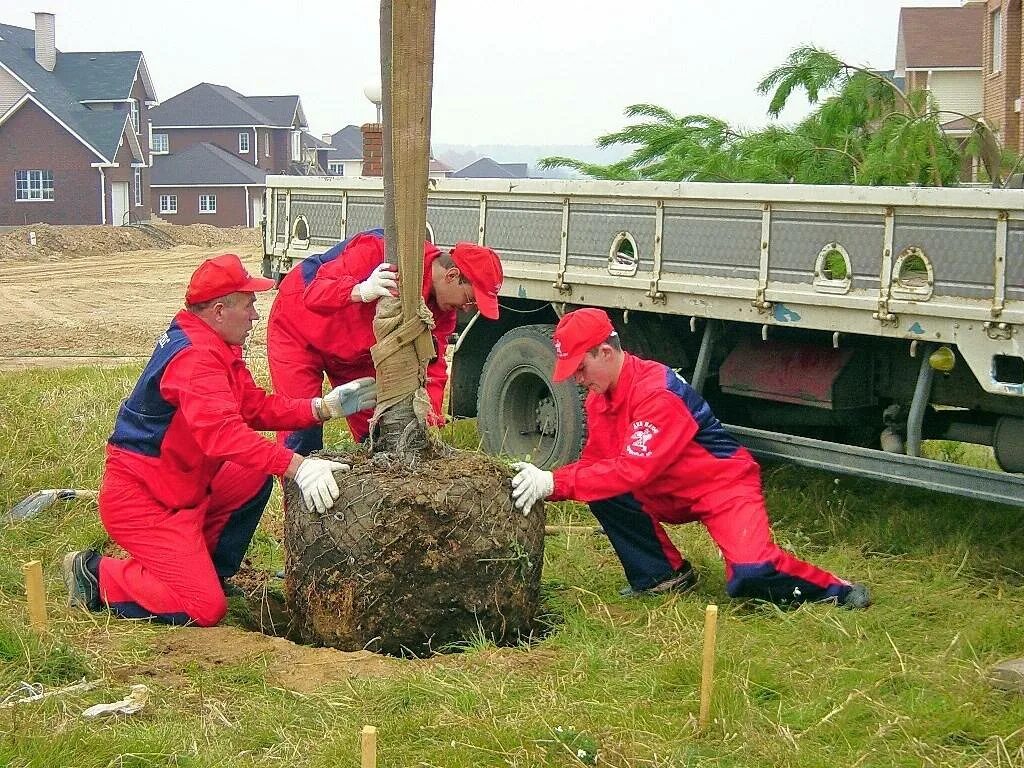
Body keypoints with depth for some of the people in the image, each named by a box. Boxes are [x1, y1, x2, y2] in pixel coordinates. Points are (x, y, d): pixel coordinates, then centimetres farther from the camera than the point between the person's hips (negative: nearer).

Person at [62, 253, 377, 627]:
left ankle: (208, 571, 17)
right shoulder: (194, 357, -24)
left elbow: (256, 407, 10)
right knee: (204, 610, -15)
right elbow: (222, 431, -39)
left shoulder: (214, 346, 9)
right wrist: (298, 467, -45)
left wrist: (324, 407, -2)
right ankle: (97, 575, 2)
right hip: (138, 498, -10)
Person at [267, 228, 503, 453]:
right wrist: (361, 291, -57)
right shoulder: (379, 251, -33)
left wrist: (429, 416, -28)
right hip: (299, 330, -6)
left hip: (358, 354, 7)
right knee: (302, 429, -15)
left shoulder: (442, 310, -11)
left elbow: (431, 364, -12)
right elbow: (315, 293, -38)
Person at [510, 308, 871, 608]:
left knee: (750, 576, -29)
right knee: (603, 494, -16)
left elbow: (633, 470, -33)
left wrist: (555, 483, -37)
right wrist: (543, 481, -18)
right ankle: (663, 575, 2)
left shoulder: (656, 392, -28)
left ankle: (834, 589, -2)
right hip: (672, 493, 8)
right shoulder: (599, 397, 0)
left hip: (724, 484, -8)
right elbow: (594, 462, 1)